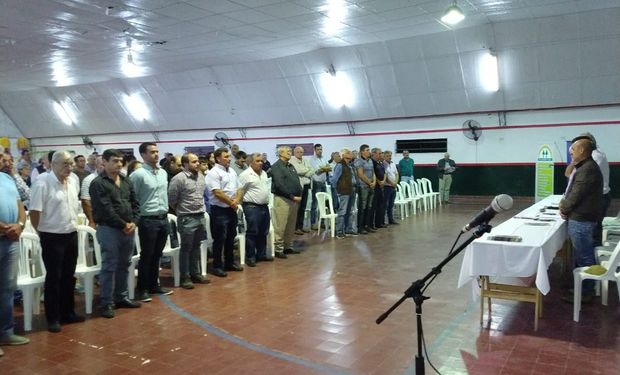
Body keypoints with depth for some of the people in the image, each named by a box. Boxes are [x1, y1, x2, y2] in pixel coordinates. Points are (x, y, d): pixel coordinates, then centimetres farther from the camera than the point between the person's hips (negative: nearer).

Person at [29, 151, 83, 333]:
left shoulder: (73, 181, 6)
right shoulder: (43, 182, -16)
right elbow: (34, 211, -15)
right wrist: (41, 230, -4)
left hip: (72, 235, 7)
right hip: (52, 237, -6)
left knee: (68, 276, 14)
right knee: (53, 278, 2)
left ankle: (67, 312, 27)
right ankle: (53, 318, 13)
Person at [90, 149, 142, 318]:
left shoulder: (126, 181, 12)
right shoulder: (98, 183, -10)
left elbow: (135, 203, 12)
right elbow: (106, 210, -17)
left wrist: (133, 222, -3)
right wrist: (123, 224, -12)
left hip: (129, 229, 7)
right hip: (109, 229, -7)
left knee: (124, 265, 15)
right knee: (109, 266, -1)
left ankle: (122, 297, 27)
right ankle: (106, 303, 8)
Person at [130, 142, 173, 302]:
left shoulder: (163, 173, 10)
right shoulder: (138, 174, -12)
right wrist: (137, 218, -9)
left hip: (163, 219, 6)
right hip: (148, 221, -6)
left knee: (157, 255, 15)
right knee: (146, 256, 2)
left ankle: (154, 285, 27)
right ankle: (142, 289, 14)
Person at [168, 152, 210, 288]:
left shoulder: (201, 176, 8)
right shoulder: (179, 178, -14)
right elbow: (171, 199, -11)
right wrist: (181, 210, 2)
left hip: (201, 216, 6)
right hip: (187, 219, -6)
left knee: (196, 247, 15)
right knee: (186, 248, 3)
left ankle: (195, 273, 27)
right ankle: (185, 278, 12)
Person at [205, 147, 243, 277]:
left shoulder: (232, 171, 12)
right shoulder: (213, 173, -13)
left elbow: (238, 189, 14)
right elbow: (217, 193, -19)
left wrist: (236, 201, -5)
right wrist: (231, 203, -10)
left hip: (232, 209, 8)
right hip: (219, 210, -8)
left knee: (231, 237, 15)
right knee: (219, 239, -1)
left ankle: (230, 262, 27)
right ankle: (217, 266, 9)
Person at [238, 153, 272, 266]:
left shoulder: (264, 173, 13)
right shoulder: (245, 175, -10)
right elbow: (240, 191, -12)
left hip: (264, 206, 7)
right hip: (252, 207, -7)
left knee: (263, 233, 13)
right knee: (252, 233, -2)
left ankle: (261, 254, 25)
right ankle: (250, 257, 7)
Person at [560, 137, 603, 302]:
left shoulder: (588, 169, -21)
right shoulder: (584, 167, 14)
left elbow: (576, 195, -22)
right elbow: (573, 191, 19)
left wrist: (564, 208, -5)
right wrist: (564, 202, 1)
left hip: (581, 220, -11)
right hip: (580, 218, 11)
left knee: (584, 257, -1)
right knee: (582, 255, 18)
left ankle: (585, 292, 8)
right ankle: (582, 287, 29)